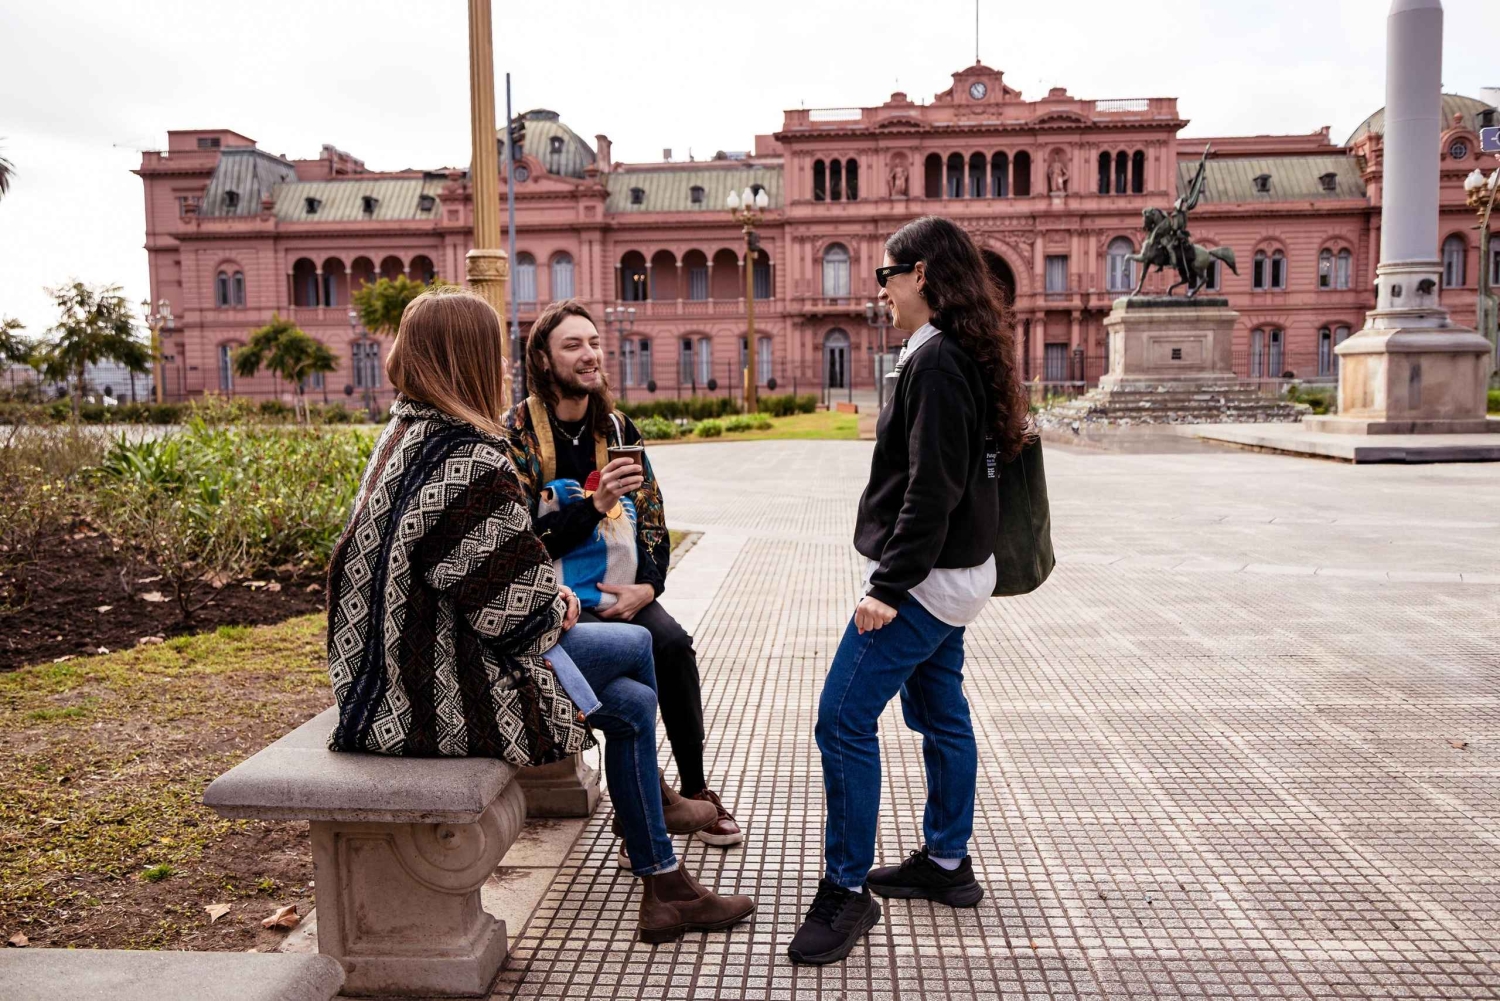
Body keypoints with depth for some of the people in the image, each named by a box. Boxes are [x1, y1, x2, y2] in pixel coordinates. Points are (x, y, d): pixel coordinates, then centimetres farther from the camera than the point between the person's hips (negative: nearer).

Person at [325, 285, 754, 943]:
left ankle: (664, 887, 23)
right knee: (635, 646, 5)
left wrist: (545, 591, 5)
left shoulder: (404, 434, 7)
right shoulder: (468, 462, -25)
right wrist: (555, 607, 0)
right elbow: (513, 610, -21)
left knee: (633, 701, 11)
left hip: (406, 660, 9)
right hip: (444, 683, -9)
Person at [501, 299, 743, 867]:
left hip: (614, 588, 4)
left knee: (672, 644, -22)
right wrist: (596, 505, -28)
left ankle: (694, 789, -4)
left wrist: (647, 585, -9)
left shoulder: (616, 428, 6)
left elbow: (651, 520, 7)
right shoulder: (516, 433, -10)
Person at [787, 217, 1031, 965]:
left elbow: (931, 488, -23)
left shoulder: (935, 361, -17)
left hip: (927, 579, -11)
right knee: (939, 713, 17)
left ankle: (847, 891, 4)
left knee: (844, 719, -6)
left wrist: (890, 586, -22)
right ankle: (947, 863, 30)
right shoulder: (962, 355, 13)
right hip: (953, 570, 11)